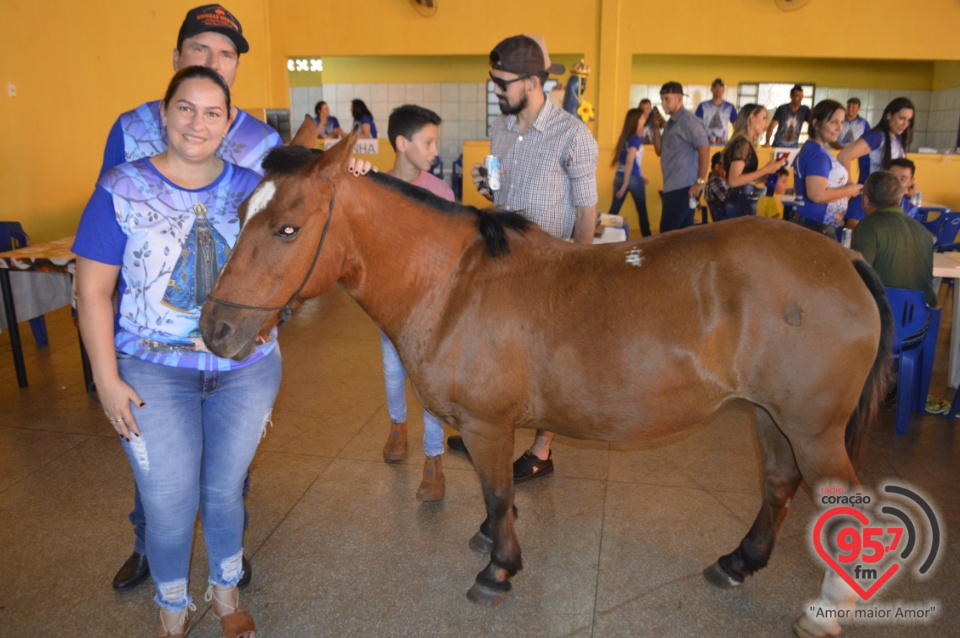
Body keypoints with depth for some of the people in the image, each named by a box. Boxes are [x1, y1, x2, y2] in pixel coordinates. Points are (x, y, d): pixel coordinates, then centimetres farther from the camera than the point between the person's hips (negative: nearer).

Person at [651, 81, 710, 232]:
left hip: (684, 188, -9)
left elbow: (704, 150, -18)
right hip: (673, 187, 9)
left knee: (667, 232, -8)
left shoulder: (688, 121, -11)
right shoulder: (671, 123, 16)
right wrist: (656, 126, 6)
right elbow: (660, 151, 17)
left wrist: (700, 182, -20)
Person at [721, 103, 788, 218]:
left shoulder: (746, 144, 13)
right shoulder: (743, 144, -14)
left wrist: (768, 169, 12)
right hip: (740, 203, -10)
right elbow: (733, 180, -21)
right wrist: (765, 170, -16)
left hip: (745, 202, 10)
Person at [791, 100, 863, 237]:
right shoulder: (818, 154, -17)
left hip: (805, 223, 10)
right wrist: (849, 190, -12)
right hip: (815, 227, -10)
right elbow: (817, 195, -28)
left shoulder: (810, 148, 13)